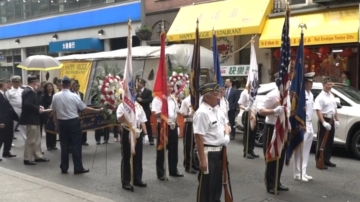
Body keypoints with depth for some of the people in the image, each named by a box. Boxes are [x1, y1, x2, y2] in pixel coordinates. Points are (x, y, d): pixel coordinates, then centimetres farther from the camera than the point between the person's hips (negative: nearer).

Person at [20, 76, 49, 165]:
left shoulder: (29, 90, 13)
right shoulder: (29, 91, -20)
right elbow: (27, 104, -31)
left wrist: (38, 106, 4)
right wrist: (38, 109, -20)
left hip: (33, 118, 11)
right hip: (31, 119, -11)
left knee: (37, 139, 17)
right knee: (31, 140, -2)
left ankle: (38, 156, 25)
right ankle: (28, 159, 6)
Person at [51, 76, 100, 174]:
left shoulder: (56, 96, -1)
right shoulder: (74, 96, -11)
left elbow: (54, 112, 6)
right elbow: (84, 108, -4)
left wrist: (56, 123, 17)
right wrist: (96, 110, 9)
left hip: (62, 123, 4)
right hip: (73, 122, -3)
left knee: (64, 145, 9)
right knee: (76, 145, 1)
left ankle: (64, 168, 14)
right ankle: (78, 168, 3)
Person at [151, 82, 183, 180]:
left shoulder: (173, 98, 11)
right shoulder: (158, 99, -10)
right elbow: (155, 114, -16)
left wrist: (175, 122, 7)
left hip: (173, 126, 7)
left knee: (173, 149, 14)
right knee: (161, 150, 2)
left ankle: (173, 170, 28)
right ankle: (160, 173, 9)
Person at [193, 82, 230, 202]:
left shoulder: (217, 109, 8)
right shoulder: (202, 113, -20)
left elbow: (225, 123, 25)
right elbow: (199, 137, -23)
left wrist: (227, 135, 3)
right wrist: (202, 159, -24)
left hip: (219, 151, 9)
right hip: (208, 152, -9)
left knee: (217, 181, 20)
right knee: (206, 184, 3)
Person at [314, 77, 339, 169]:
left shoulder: (332, 96, 14)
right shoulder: (320, 97, -13)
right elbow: (318, 111, -22)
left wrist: (337, 120, 14)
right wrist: (324, 122, -29)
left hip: (331, 120, 8)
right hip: (324, 120, -8)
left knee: (330, 141, 14)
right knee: (322, 142, -5)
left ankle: (327, 160, 24)